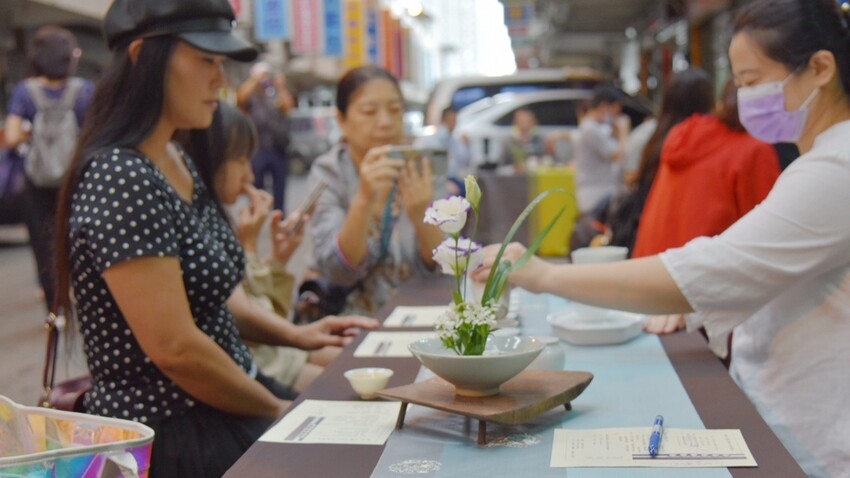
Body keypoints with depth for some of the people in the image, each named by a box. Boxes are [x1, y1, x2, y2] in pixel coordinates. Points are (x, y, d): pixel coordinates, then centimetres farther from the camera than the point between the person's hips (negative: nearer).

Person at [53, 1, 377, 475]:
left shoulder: (178, 160, 6)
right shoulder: (121, 180, -23)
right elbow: (175, 348, -24)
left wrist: (293, 333, 3)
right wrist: (276, 410, -12)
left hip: (225, 395, 8)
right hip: (172, 433, -8)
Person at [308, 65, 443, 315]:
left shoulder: (416, 167, -2)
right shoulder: (327, 172, -6)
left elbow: (440, 268, -8)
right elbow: (336, 272, -17)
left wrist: (421, 216, -28)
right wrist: (364, 200, -33)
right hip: (353, 317, 0)